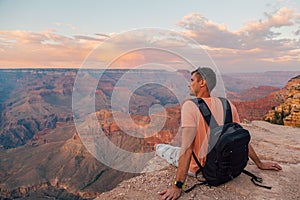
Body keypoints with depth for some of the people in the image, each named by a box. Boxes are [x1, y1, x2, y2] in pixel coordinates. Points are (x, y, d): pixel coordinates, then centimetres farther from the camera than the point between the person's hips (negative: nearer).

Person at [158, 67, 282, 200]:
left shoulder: (190, 106, -25)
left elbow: (187, 148, -31)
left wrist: (177, 186, -29)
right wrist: (259, 163, 14)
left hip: (200, 169, -5)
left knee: (160, 147, 15)